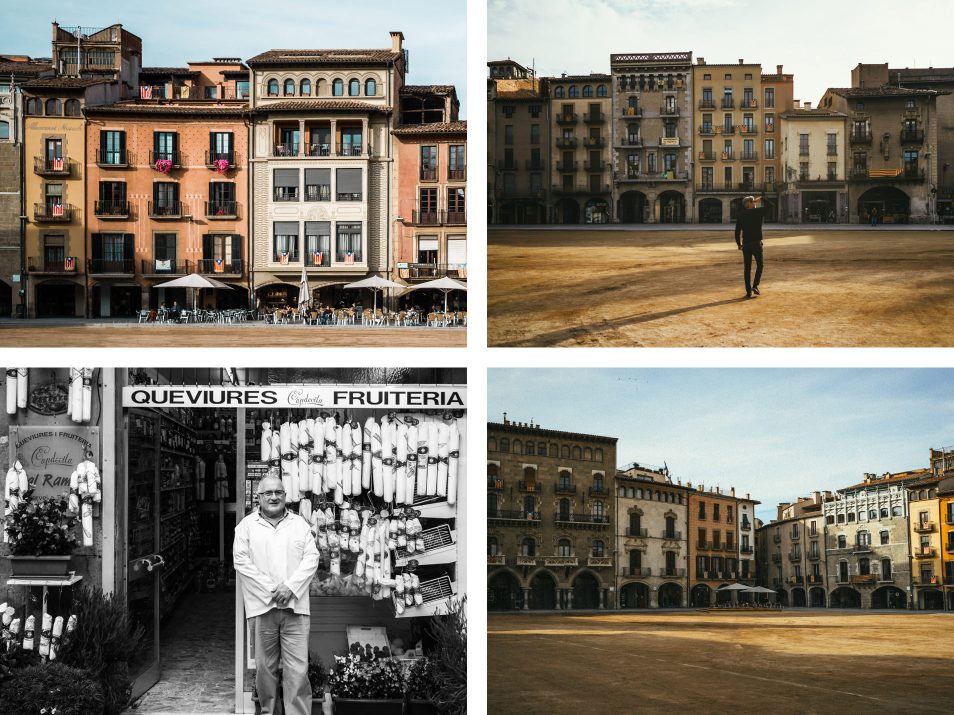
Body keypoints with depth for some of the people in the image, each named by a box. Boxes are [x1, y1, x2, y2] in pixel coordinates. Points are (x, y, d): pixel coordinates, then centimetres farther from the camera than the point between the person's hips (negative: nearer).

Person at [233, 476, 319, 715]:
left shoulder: (300, 524, 12)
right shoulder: (247, 525, 7)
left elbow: (311, 558, 4)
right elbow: (241, 561, -2)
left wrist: (290, 586, -10)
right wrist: (270, 589, -10)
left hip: (295, 606, 0)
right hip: (262, 605, 0)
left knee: (298, 669, -5)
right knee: (265, 667, 6)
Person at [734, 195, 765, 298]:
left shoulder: (741, 214, 3)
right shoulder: (758, 211, -6)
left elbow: (737, 231, 1)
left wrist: (739, 244, 11)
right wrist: (762, 199, 18)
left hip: (746, 244, 3)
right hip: (756, 243, -3)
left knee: (747, 268, 7)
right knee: (759, 265, 12)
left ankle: (748, 291, 5)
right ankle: (755, 286, -5)